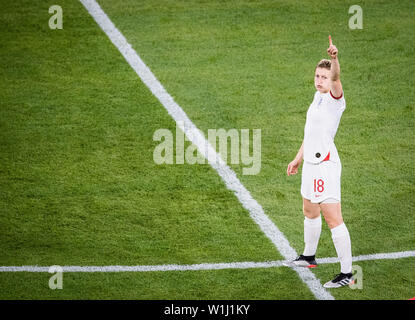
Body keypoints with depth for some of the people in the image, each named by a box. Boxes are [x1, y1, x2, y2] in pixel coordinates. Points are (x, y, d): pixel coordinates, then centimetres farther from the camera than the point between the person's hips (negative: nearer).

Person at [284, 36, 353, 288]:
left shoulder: (335, 98, -14)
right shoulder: (318, 97, 13)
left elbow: (336, 78, -37)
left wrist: (335, 59, -57)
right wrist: (299, 158, 31)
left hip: (325, 165, -9)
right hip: (311, 163, 9)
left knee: (333, 219, -10)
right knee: (310, 212, 25)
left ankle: (347, 273, -7)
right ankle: (309, 257, 45)